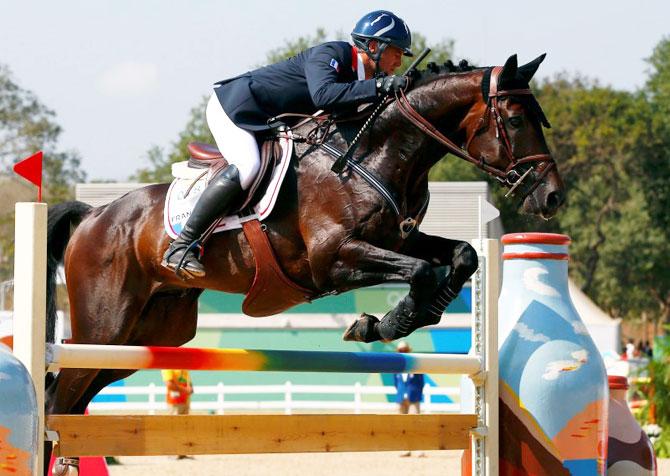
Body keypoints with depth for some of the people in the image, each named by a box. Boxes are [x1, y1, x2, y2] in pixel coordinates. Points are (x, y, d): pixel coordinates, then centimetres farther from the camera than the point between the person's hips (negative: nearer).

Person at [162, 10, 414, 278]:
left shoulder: (358, 78, 5)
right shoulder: (329, 54, -23)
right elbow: (323, 95, -42)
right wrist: (378, 87, -43)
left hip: (265, 124, 10)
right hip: (231, 106, -10)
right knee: (247, 167, -31)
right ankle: (181, 246, -31)